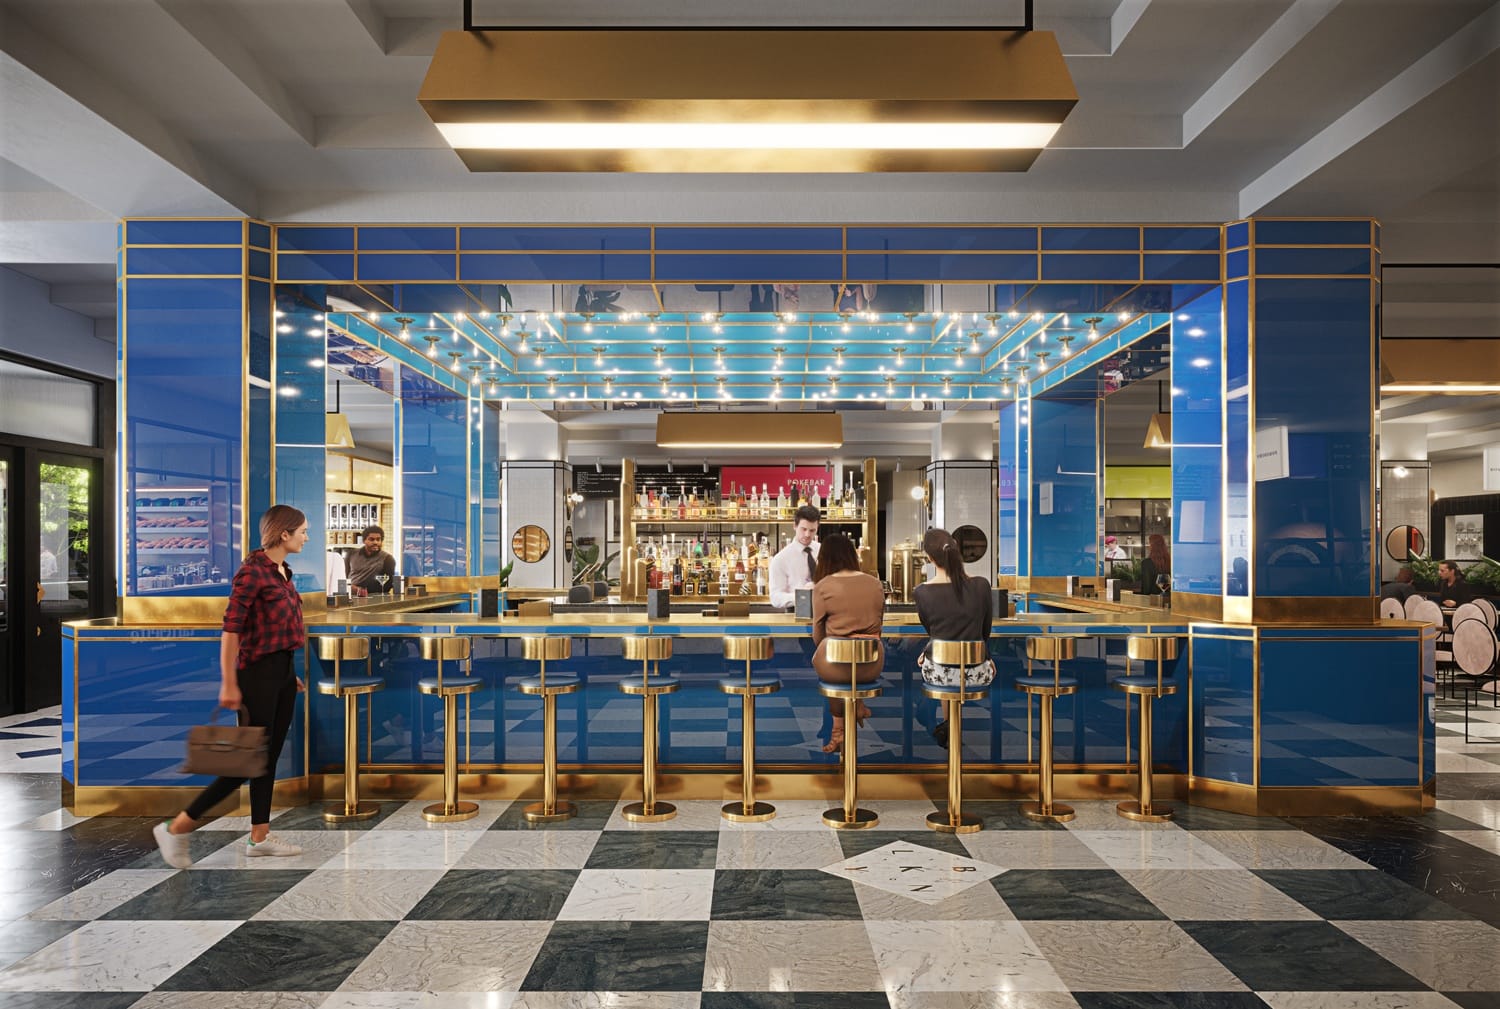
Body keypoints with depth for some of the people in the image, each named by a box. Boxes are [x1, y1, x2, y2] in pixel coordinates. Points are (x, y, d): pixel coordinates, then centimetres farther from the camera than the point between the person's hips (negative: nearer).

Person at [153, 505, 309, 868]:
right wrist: (228, 683, -19)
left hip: (283, 673, 9)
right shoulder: (252, 571, -16)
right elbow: (231, 629, -18)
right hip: (258, 674, -9)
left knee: (269, 757, 12)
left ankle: (260, 837, 19)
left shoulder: (283, 572, 11)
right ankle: (176, 828, 7)